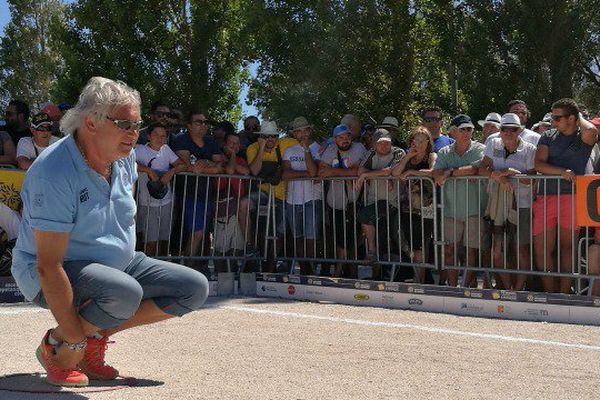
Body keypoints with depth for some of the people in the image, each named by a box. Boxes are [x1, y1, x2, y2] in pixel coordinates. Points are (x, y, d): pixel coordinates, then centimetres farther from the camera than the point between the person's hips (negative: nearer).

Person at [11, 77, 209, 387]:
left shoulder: (124, 157, -1)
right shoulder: (55, 174, -28)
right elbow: (48, 266, -30)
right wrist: (75, 341, -30)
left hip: (117, 263, 8)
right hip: (58, 273, -8)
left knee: (195, 289, -6)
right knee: (125, 294, -38)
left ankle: (98, 334, 0)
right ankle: (55, 345, -9)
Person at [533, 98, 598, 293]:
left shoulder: (583, 137, 4)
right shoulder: (548, 136, 13)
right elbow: (539, 164, 2)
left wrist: (580, 118, -1)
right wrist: (561, 171, -14)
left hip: (573, 197, -3)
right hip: (546, 197, 3)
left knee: (567, 247, 6)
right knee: (541, 249, 0)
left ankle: (564, 294, 12)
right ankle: (550, 294, 9)